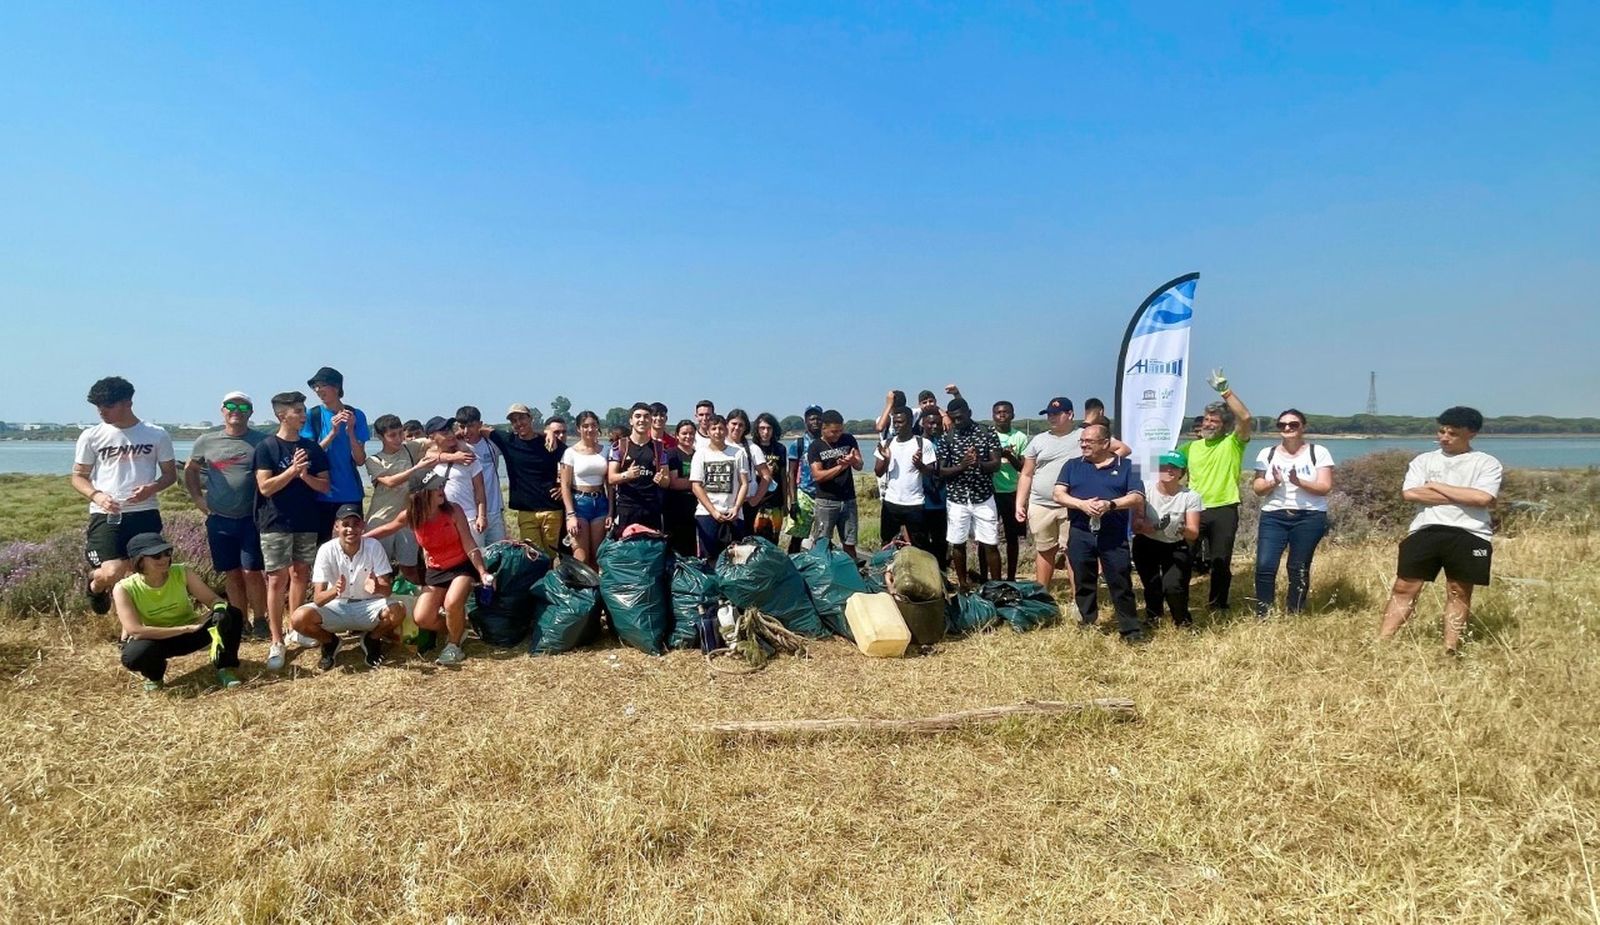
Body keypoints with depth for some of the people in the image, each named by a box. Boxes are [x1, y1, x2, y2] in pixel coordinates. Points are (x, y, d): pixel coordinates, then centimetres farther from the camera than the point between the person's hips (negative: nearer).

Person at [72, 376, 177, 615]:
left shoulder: (156, 435, 4)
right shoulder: (91, 437, 5)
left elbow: (170, 474, 10)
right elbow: (78, 476, 10)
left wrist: (151, 488, -12)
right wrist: (96, 495, -11)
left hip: (145, 513, 1)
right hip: (105, 515, -1)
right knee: (113, 573, -14)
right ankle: (94, 584, 23)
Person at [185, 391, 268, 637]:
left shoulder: (261, 441, -2)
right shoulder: (206, 441, 6)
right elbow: (190, 470, 20)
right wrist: (198, 499, 10)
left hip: (252, 518, -3)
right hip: (219, 519, 3)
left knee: (251, 572, -4)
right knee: (231, 574, 10)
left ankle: (260, 622, 9)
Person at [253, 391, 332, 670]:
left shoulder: (312, 447, 7)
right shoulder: (266, 447, -5)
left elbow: (325, 486, 5)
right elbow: (265, 487, -13)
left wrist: (306, 476, -12)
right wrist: (292, 470, -21)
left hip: (307, 522, 4)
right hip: (276, 523, -4)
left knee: (300, 574, 11)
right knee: (277, 579, -6)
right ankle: (276, 642, -3)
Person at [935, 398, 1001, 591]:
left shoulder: (987, 434, -1)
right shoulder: (946, 439, 1)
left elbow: (996, 465, -5)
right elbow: (941, 472, -2)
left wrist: (979, 463, -26)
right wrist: (962, 466, -20)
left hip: (983, 497, -1)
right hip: (957, 499, 1)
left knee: (990, 544, 1)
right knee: (958, 544, 8)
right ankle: (963, 585, 22)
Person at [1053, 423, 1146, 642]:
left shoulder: (1125, 466, 5)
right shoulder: (1072, 465, 11)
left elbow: (1137, 498, -4)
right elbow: (1058, 494, 0)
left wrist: (1110, 504, -20)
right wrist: (1082, 504, -18)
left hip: (1114, 537, -2)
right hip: (1080, 534, 2)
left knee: (1121, 583, 0)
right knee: (1083, 583, 9)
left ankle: (1131, 629, 9)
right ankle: (1088, 626, 21)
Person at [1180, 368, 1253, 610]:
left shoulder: (1233, 443, -2)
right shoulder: (1191, 447, 10)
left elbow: (1245, 417, -19)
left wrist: (1224, 390, -23)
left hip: (1223, 510, -3)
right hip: (1194, 510, 3)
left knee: (1221, 562, 7)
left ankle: (1217, 608, 21)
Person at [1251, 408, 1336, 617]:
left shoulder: (1319, 452, 1)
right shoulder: (1267, 454, 8)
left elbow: (1325, 487, -6)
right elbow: (1258, 489, 5)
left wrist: (1299, 482, -22)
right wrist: (1273, 482, -16)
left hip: (1309, 517, -1)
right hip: (1273, 517, 2)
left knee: (1299, 570, 2)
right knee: (1265, 566, -9)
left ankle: (1294, 616, 15)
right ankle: (1262, 615, 1)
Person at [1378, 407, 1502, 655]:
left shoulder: (1488, 463, 6)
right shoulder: (1424, 460, 12)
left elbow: (1484, 498, -12)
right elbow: (1410, 493, -4)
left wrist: (1436, 486, -4)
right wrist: (1463, 497, -5)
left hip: (1469, 535, -1)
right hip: (1425, 531, 2)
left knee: (1459, 592, 7)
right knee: (1404, 588, 1)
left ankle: (1451, 650, 15)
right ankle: (1380, 643, 1)